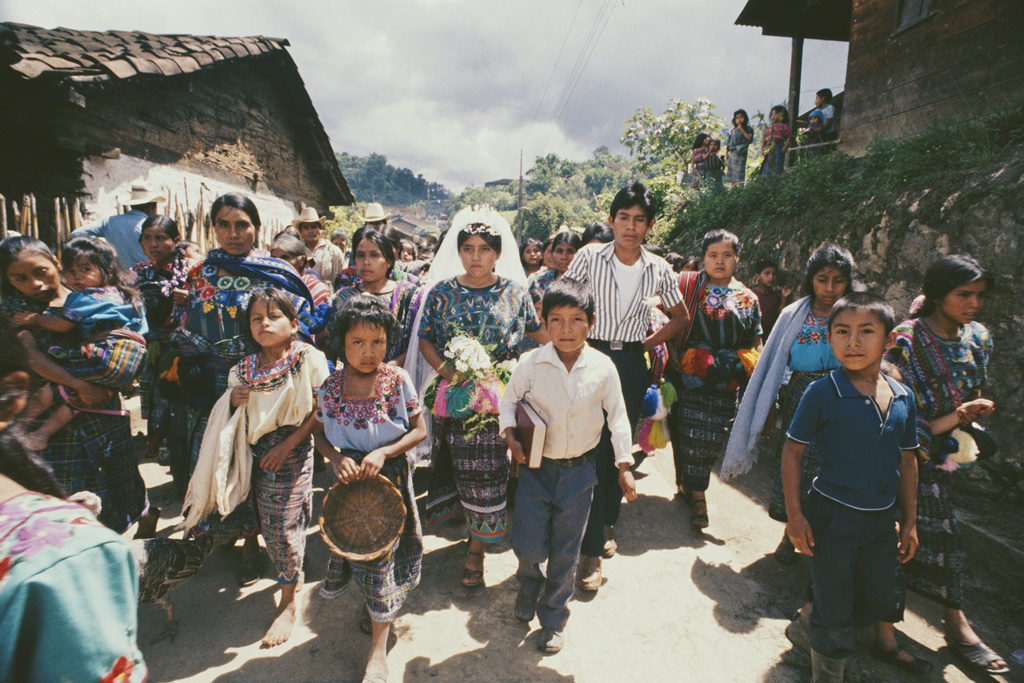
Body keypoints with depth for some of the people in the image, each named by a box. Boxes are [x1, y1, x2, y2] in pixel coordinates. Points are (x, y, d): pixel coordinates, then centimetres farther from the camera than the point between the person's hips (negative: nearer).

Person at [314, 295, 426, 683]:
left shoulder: (398, 380, -14)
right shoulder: (329, 388, -9)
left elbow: (419, 430, -9)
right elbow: (320, 435, 3)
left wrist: (383, 453, -22)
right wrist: (338, 459, -16)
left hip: (391, 476, -2)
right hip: (350, 478, 2)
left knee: (383, 552, 8)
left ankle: (379, 650, 27)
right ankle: (378, 609, 52)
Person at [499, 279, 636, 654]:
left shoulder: (603, 367, -10)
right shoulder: (531, 363, -12)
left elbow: (617, 416, 2)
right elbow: (508, 401, 4)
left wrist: (624, 465, 2)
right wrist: (511, 435, -10)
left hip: (579, 468, 1)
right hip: (536, 466, 0)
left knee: (565, 552, 12)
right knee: (528, 544, 1)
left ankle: (553, 618, 35)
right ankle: (530, 583, 39)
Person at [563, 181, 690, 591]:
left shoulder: (658, 270, 3)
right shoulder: (590, 257, -4)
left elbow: (680, 317, 16)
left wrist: (648, 343, 6)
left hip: (631, 364, 3)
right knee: (591, 450, -6)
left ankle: (607, 523, 34)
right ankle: (593, 549, 4)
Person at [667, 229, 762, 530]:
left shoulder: (748, 299, 9)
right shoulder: (687, 286, 3)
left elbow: (755, 344, 13)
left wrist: (740, 366, -1)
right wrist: (675, 357, -9)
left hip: (724, 383, 2)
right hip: (687, 377, -1)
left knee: (711, 437, 4)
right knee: (686, 433, 1)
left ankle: (695, 489, 20)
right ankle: (694, 491, 19)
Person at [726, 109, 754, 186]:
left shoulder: (748, 129, 4)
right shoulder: (733, 130, 14)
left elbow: (749, 138, -13)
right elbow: (728, 142, 15)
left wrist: (742, 130, -10)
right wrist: (726, 153, 9)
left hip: (741, 153, -4)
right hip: (732, 153, 4)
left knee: (740, 170, -10)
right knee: (732, 170, 5)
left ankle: (741, 188, -9)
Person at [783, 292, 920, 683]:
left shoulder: (903, 398, -2)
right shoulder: (822, 393, -17)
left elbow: (907, 461, 8)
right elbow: (792, 450, -12)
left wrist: (910, 521, 10)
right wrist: (795, 515, -14)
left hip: (882, 520, 5)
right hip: (833, 518, -5)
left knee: (880, 602, 22)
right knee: (834, 614, 9)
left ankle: (823, 631, 48)